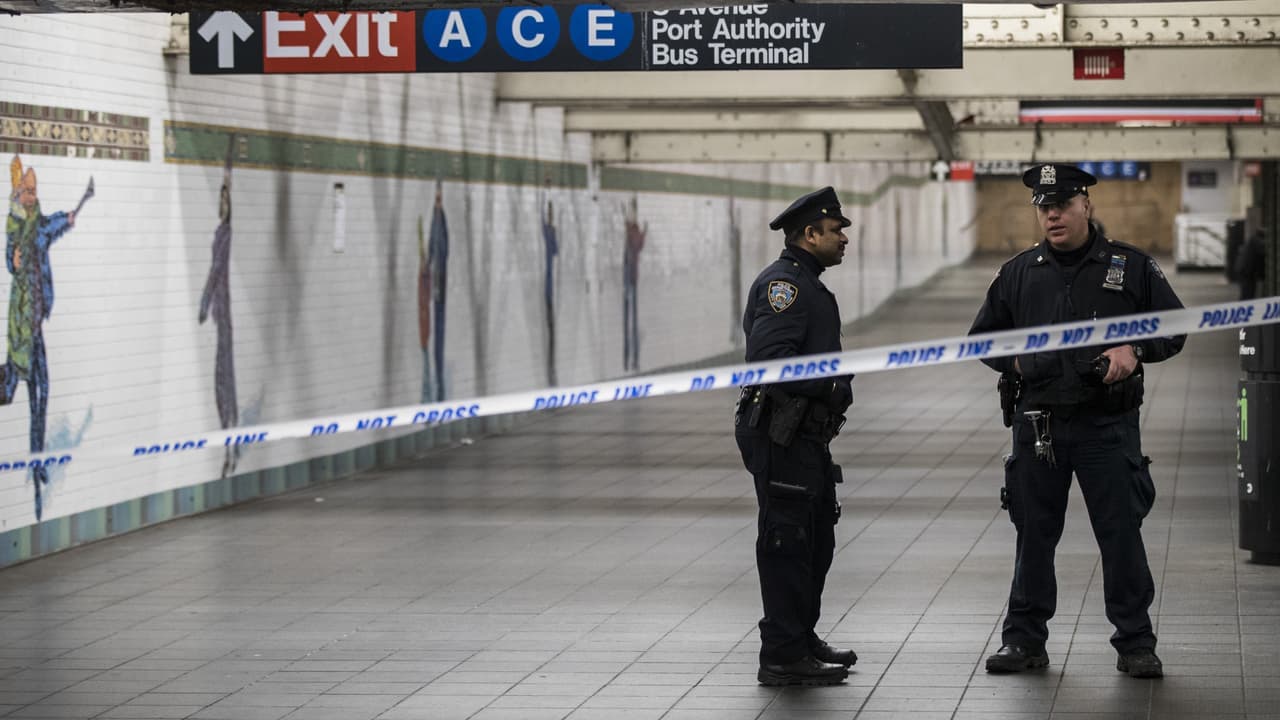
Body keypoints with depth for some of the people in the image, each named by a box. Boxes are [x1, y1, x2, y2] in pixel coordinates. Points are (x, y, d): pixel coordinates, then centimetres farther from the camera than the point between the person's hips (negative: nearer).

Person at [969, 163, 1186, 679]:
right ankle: (1024, 640, 18)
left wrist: (1134, 350, -11)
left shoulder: (1130, 266, 2)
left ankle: (1135, 644, 7)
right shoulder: (1019, 273, 8)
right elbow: (983, 336, 20)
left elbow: (1174, 327, 6)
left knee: (1122, 532, -2)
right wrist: (1015, 363, 4)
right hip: (1038, 422, 2)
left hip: (1108, 424, -2)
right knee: (1033, 535, 8)